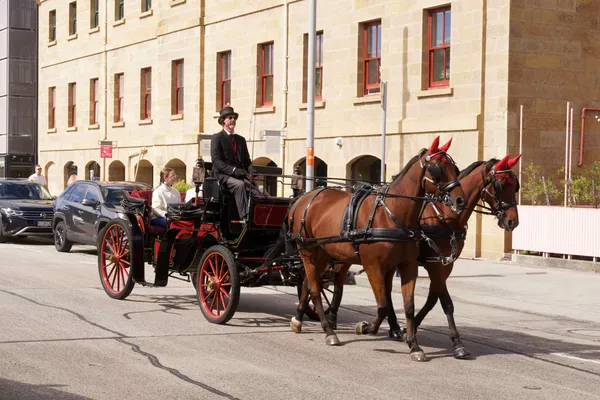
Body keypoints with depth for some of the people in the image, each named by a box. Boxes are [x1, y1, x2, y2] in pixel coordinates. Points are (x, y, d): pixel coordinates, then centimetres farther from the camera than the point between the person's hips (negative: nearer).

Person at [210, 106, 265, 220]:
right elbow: (216, 160, -7)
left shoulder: (241, 140, 24)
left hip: (241, 175, 5)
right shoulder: (217, 138, 5)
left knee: (259, 193, -24)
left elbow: (247, 161, 21)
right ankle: (244, 217, -43)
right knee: (240, 184, -37)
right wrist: (233, 170, -21)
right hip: (223, 175, -5)